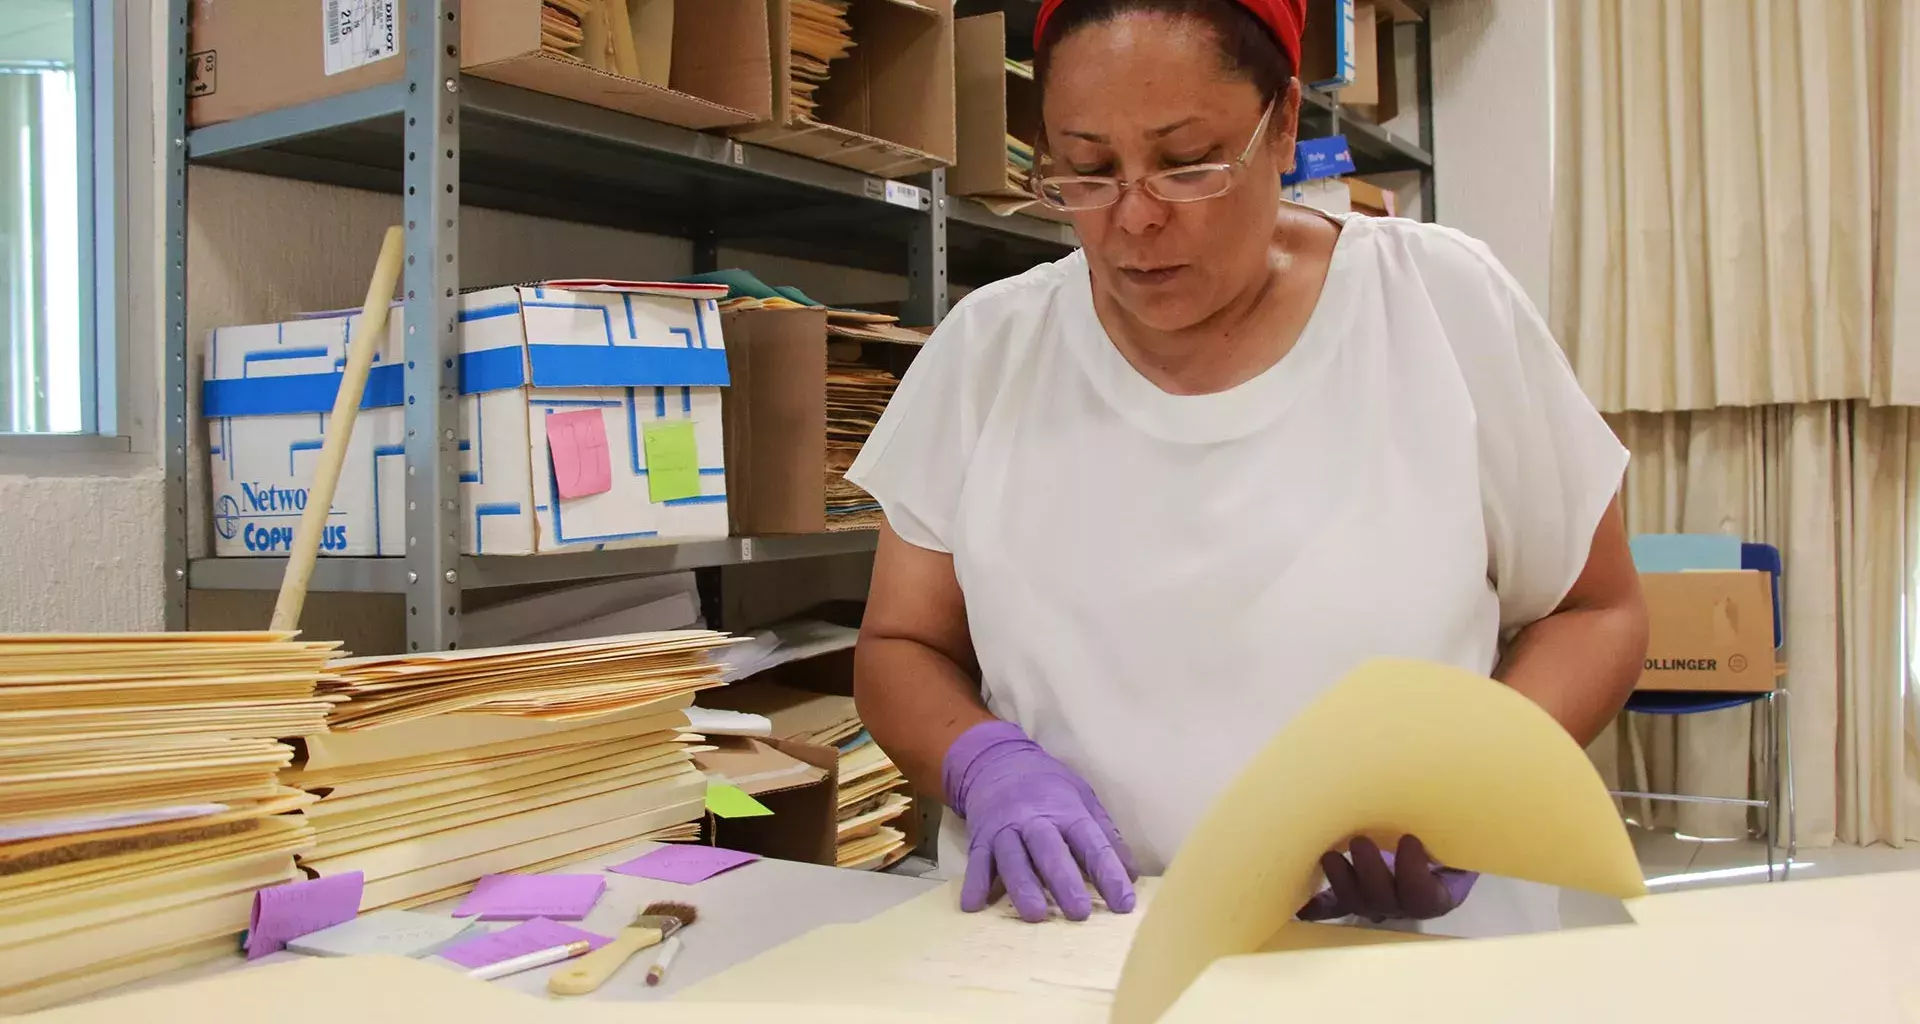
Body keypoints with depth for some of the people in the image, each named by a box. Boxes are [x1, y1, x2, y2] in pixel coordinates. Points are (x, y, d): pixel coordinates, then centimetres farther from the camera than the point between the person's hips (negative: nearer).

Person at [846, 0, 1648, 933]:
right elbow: (901, 648, 7)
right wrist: (986, 763, -14)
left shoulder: (1445, 302, -3)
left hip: (1415, 946, -2)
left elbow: (1592, 612, 6)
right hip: (1064, 944, 3)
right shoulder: (986, 348, 1)